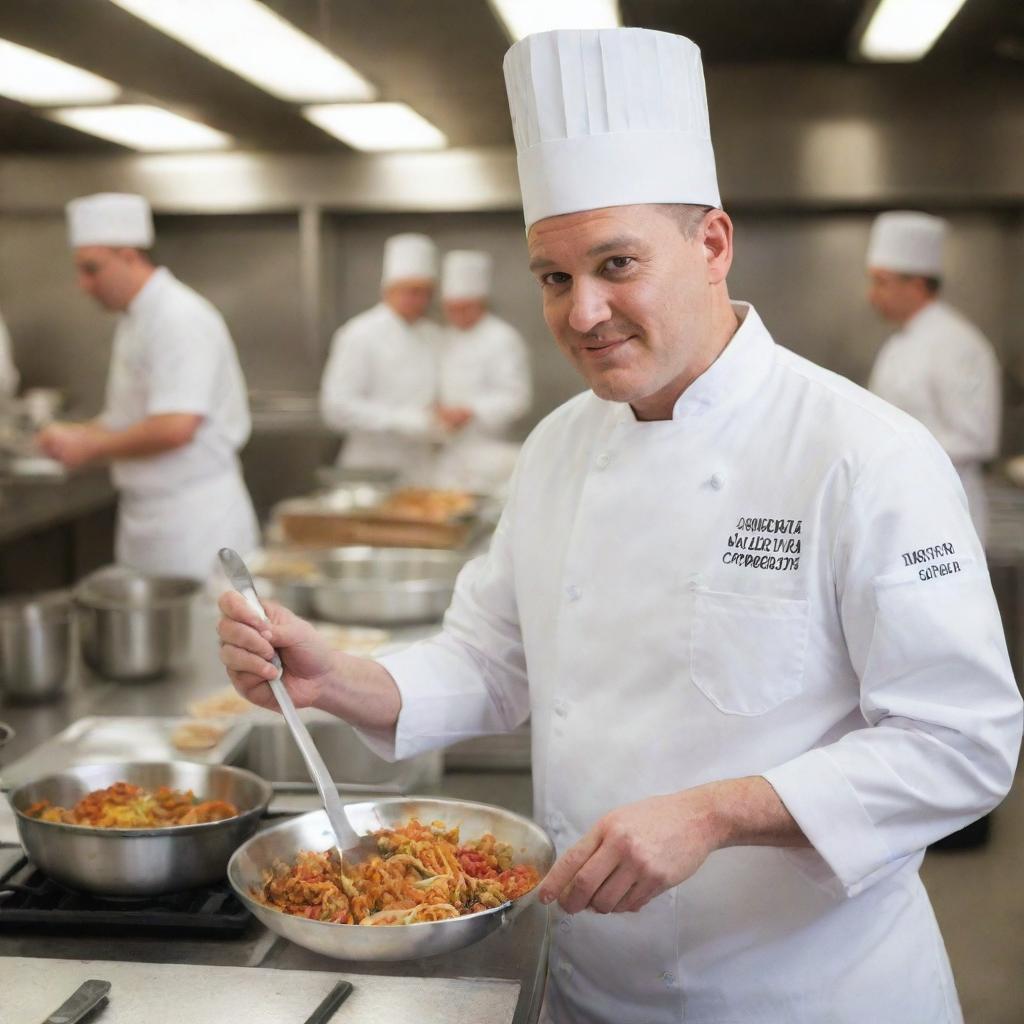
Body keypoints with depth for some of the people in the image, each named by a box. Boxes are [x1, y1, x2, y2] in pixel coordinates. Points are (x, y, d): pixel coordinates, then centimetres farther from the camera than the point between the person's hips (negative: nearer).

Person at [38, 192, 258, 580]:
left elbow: (175, 427, -26)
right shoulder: (136, 320, 14)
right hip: (146, 518, 9)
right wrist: (77, 435, 3)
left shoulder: (179, 319, -17)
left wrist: (91, 447, -14)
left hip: (193, 516, -9)